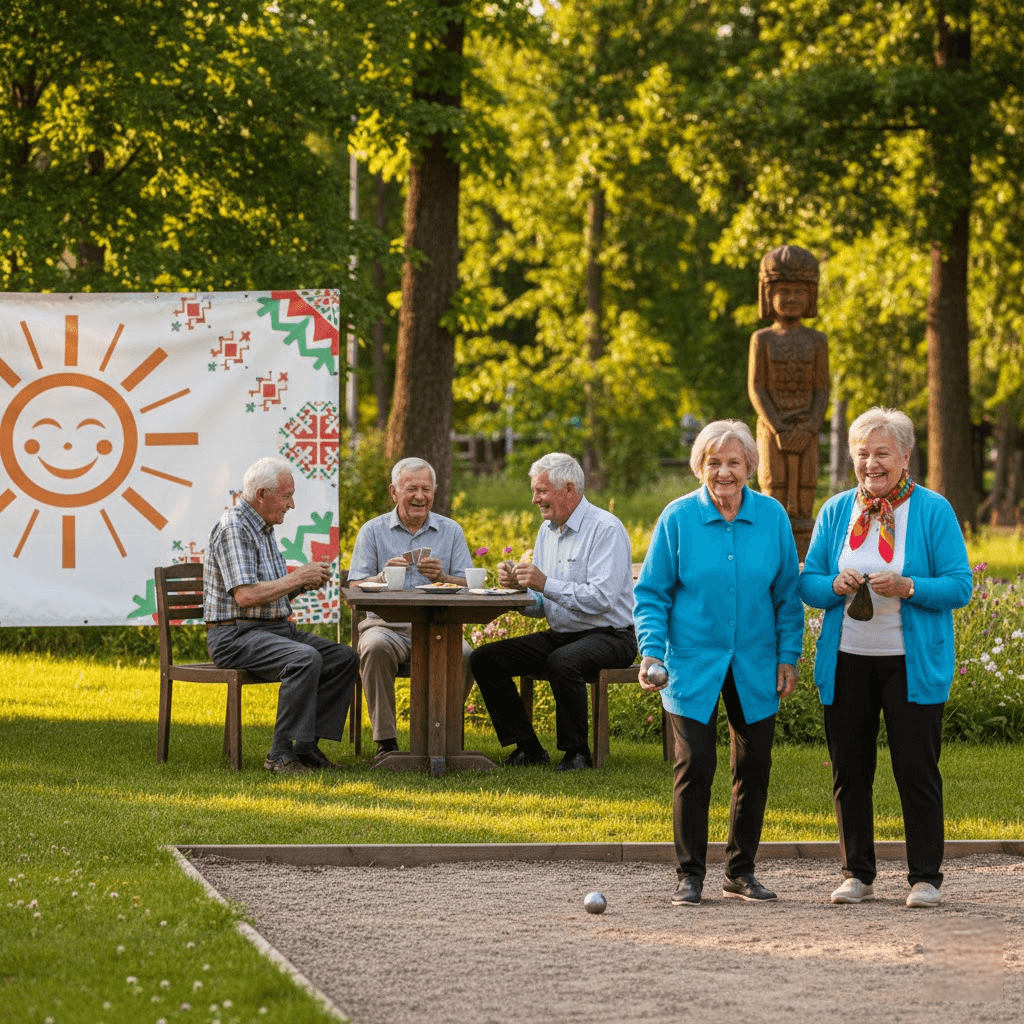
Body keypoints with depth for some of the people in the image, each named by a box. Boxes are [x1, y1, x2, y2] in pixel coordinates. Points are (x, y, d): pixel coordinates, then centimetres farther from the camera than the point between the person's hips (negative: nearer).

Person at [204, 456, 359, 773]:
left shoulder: (262, 528, 18)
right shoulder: (233, 529, -14)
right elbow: (246, 595, -24)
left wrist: (303, 582, 3)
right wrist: (298, 578, -15)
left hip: (276, 628, 10)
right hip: (235, 636, -10)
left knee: (344, 658, -5)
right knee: (306, 659, -32)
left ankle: (306, 746, -6)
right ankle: (281, 753, -26)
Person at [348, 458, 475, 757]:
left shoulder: (451, 531, 13)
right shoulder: (373, 531, 9)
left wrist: (443, 577, -16)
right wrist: (384, 577, -19)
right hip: (386, 625, -1)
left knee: (465, 655, -30)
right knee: (376, 648, -35)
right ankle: (385, 740, -27)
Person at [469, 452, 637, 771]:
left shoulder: (606, 529, -14)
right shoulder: (547, 530, 12)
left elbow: (602, 598, -26)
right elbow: (540, 606, 14)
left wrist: (546, 584, -27)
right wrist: (518, 586, -8)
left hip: (608, 636, -8)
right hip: (560, 634, 8)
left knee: (562, 662, -39)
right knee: (484, 659, -6)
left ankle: (577, 752, -21)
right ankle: (527, 748, -3)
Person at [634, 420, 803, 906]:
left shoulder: (772, 517, 1)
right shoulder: (678, 518, -5)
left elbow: (787, 593, 8)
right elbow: (652, 593, -1)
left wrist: (788, 655, 3)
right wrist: (652, 651, -13)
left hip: (755, 667, 3)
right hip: (693, 665, -2)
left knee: (755, 765, 6)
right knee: (694, 765, -7)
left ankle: (740, 872, 20)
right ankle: (689, 874, 5)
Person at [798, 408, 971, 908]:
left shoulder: (933, 511, -1)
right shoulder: (836, 511, 9)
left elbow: (959, 585, -5)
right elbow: (807, 582, 9)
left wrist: (908, 587, -21)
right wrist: (836, 586, -13)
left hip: (912, 662, -3)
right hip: (846, 660, 3)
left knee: (916, 768, -3)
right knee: (849, 769, 6)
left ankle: (925, 877, 5)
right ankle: (857, 874, 16)